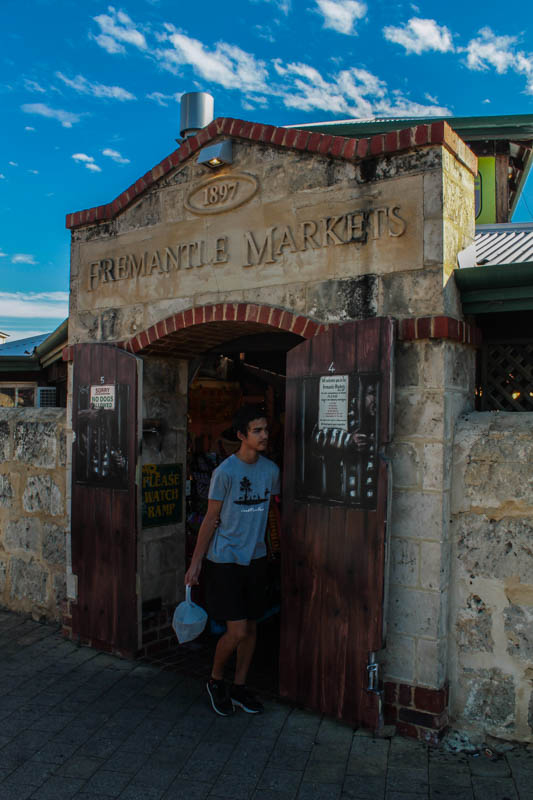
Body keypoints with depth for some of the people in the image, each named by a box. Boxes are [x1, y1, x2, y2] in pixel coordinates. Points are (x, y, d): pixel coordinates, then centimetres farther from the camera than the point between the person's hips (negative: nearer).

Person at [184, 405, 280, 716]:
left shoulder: (271, 469, 1)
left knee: (252, 627, 12)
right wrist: (196, 563, -7)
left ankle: (239, 687, 30)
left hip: (256, 558, 5)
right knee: (237, 631, -5)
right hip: (225, 560, -5)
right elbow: (211, 519, -9)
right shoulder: (225, 472, -14)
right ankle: (216, 681, 22)